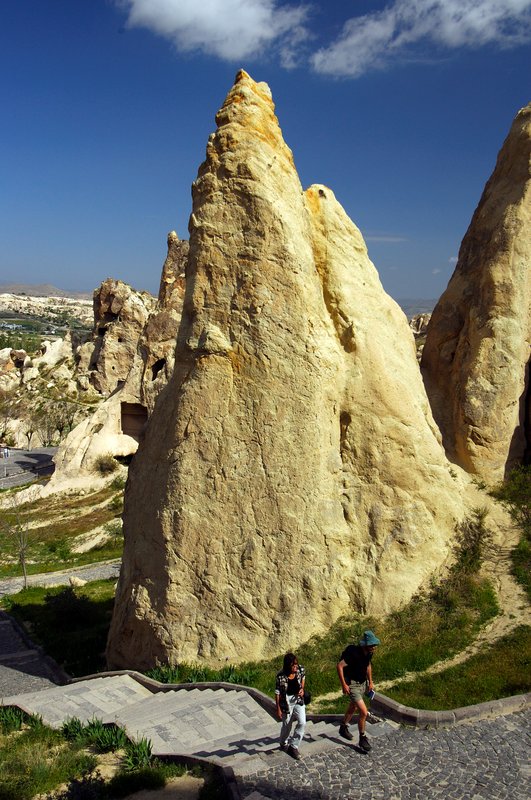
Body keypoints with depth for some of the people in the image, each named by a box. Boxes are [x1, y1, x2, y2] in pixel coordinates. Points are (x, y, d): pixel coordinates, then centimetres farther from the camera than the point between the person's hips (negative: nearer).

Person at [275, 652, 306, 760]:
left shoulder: (300, 669, -14)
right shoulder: (281, 676, -25)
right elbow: (277, 693, -14)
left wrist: (302, 688, -4)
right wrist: (278, 709, -9)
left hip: (298, 699, 3)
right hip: (286, 701, -3)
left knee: (302, 722, -7)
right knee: (287, 725, 13)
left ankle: (293, 746, 12)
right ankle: (284, 744, 43)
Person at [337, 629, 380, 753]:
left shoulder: (369, 653, -6)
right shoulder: (354, 653, -31)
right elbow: (340, 666, -29)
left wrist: (370, 681, 15)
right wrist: (344, 685, -25)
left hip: (363, 683, 8)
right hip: (352, 684, -8)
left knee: (353, 707, 24)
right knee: (364, 712, -13)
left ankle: (343, 728, 46)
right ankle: (362, 739, 6)